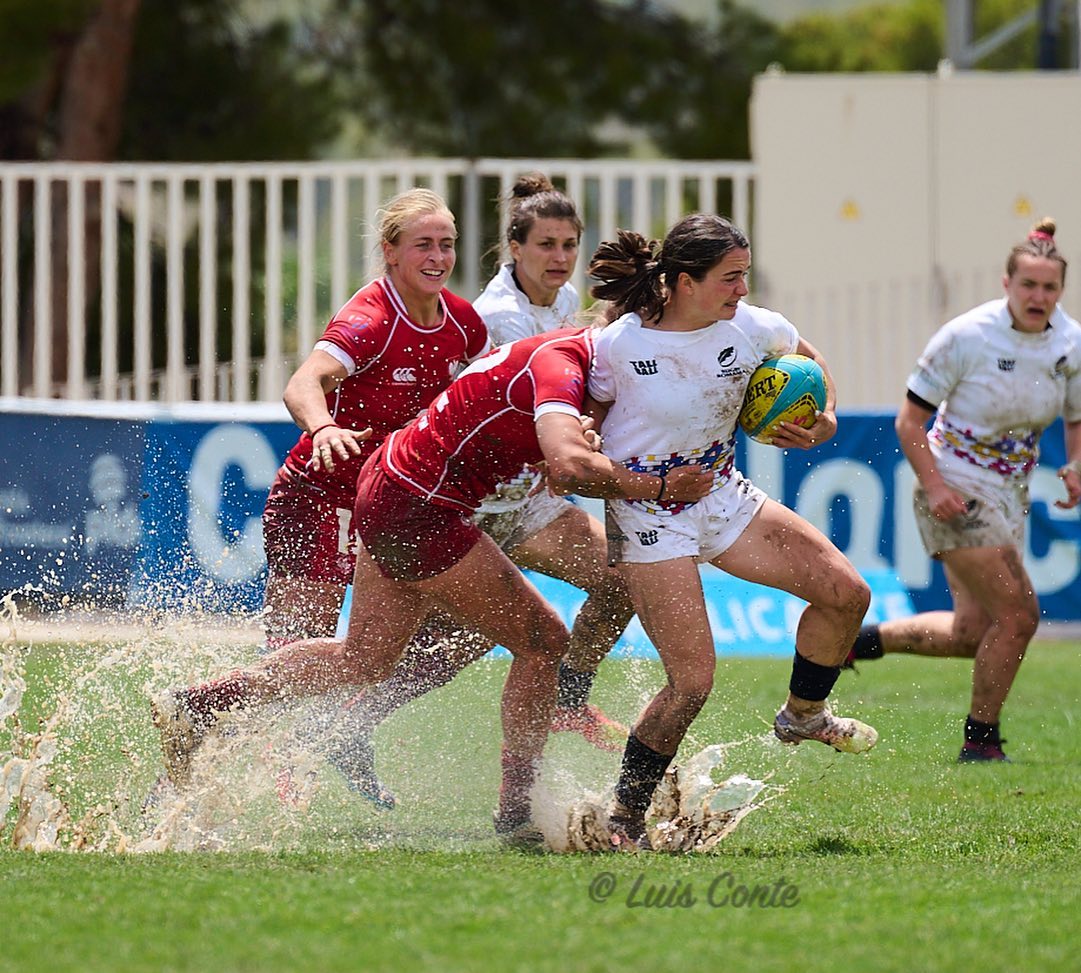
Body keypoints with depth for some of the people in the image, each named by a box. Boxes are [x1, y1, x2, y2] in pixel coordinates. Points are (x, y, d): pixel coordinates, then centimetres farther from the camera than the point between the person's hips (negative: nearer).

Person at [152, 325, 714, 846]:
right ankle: (516, 811, 2)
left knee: (362, 660, 20)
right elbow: (571, 467, -39)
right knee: (542, 642, -4)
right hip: (421, 512, -10)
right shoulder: (559, 365, -23)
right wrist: (659, 488, -30)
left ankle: (195, 704, 23)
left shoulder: (565, 350, 7)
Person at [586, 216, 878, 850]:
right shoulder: (618, 346, -19)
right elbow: (587, 420, 0)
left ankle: (803, 715, 27)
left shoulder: (749, 328, -8)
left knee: (847, 592, -1)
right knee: (693, 680, -14)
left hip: (723, 494, 6)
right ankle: (623, 819, 1)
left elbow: (808, 359, 15)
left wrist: (825, 420, -1)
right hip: (648, 512, -6)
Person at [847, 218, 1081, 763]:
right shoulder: (966, 336, -17)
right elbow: (910, 419, -11)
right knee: (1018, 613, -13)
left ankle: (863, 639, 27)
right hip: (958, 492, -7)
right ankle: (980, 740, 3)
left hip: (1009, 494, 7)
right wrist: (932, 486, -22)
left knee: (973, 632, 5)